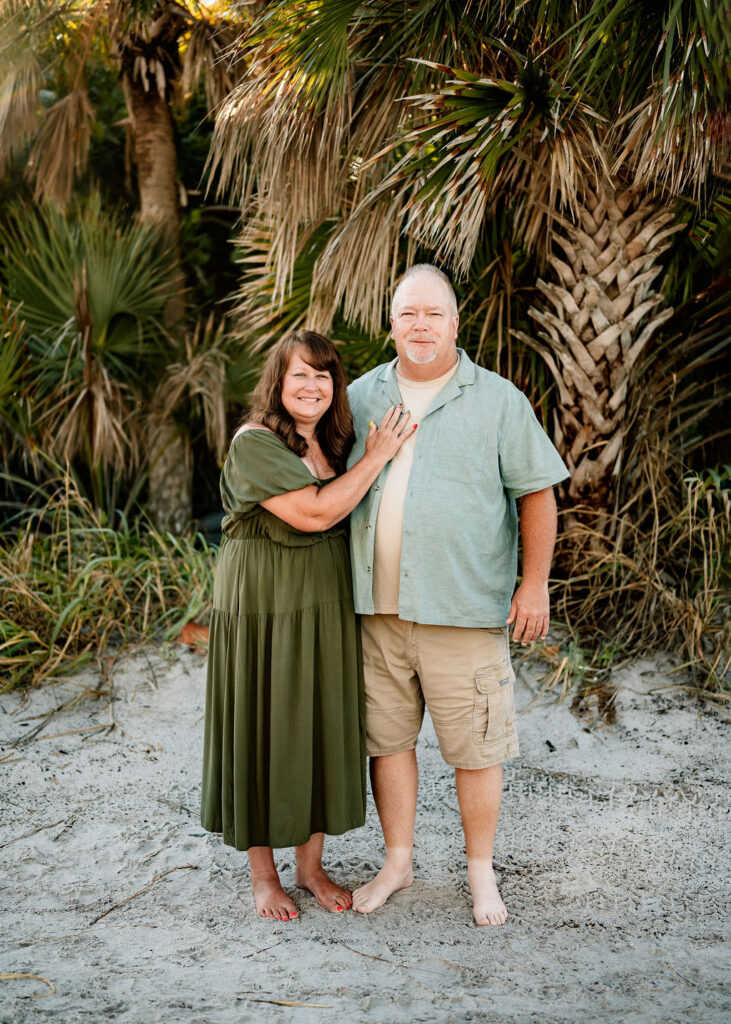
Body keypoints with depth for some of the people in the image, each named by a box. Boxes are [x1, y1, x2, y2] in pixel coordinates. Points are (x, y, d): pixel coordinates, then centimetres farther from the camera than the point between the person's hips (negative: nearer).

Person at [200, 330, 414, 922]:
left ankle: (311, 865, 26)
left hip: (326, 611, 7)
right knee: (265, 731, 3)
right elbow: (314, 513, -22)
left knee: (321, 728, 11)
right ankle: (263, 873, 19)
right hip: (263, 610, -6)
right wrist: (376, 458, -15)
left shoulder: (333, 445, 10)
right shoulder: (255, 444, -13)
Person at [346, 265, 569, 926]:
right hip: (377, 606, 3)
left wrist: (535, 584, -5)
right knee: (386, 736, 11)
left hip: (464, 609, -3)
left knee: (474, 746, 3)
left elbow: (537, 493, 2)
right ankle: (398, 862, 27)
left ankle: (481, 873, 21)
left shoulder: (498, 401, 1)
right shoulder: (361, 397, 10)